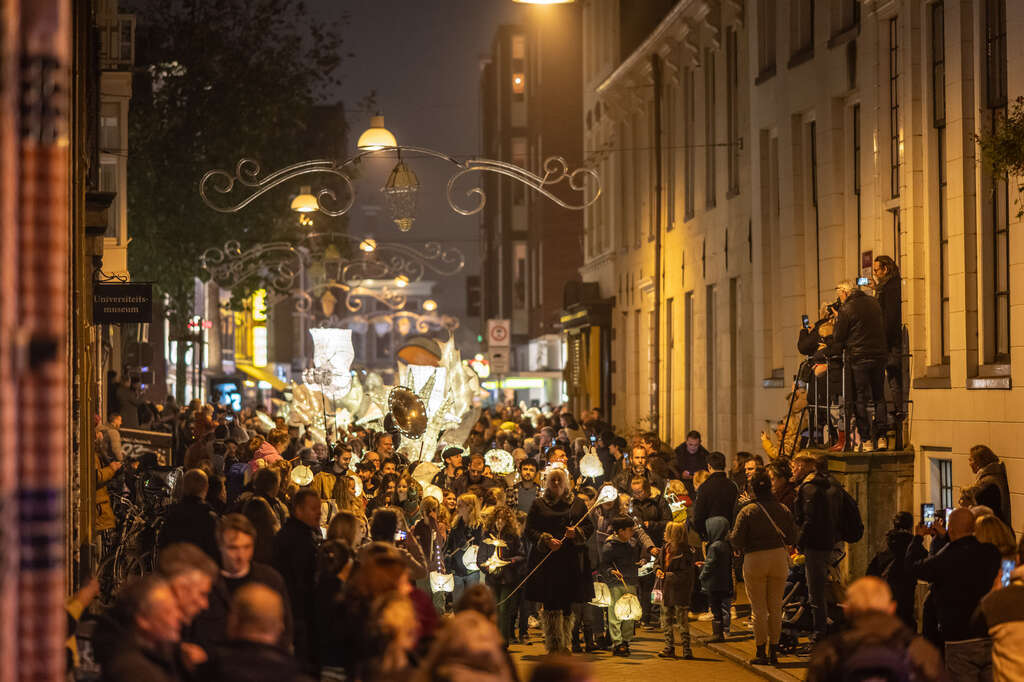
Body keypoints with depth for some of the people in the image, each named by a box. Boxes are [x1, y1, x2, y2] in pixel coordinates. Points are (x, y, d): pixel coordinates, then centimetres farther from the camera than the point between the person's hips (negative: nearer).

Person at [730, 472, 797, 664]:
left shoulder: (746, 512, -7)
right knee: (775, 607, 10)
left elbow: (738, 541, -8)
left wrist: (730, 536, 13)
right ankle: (773, 651, 13)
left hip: (755, 560, -3)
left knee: (759, 609, 2)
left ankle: (761, 652, 4)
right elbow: (792, 538, 6)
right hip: (779, 557, 3)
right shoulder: (782, 509, 2)